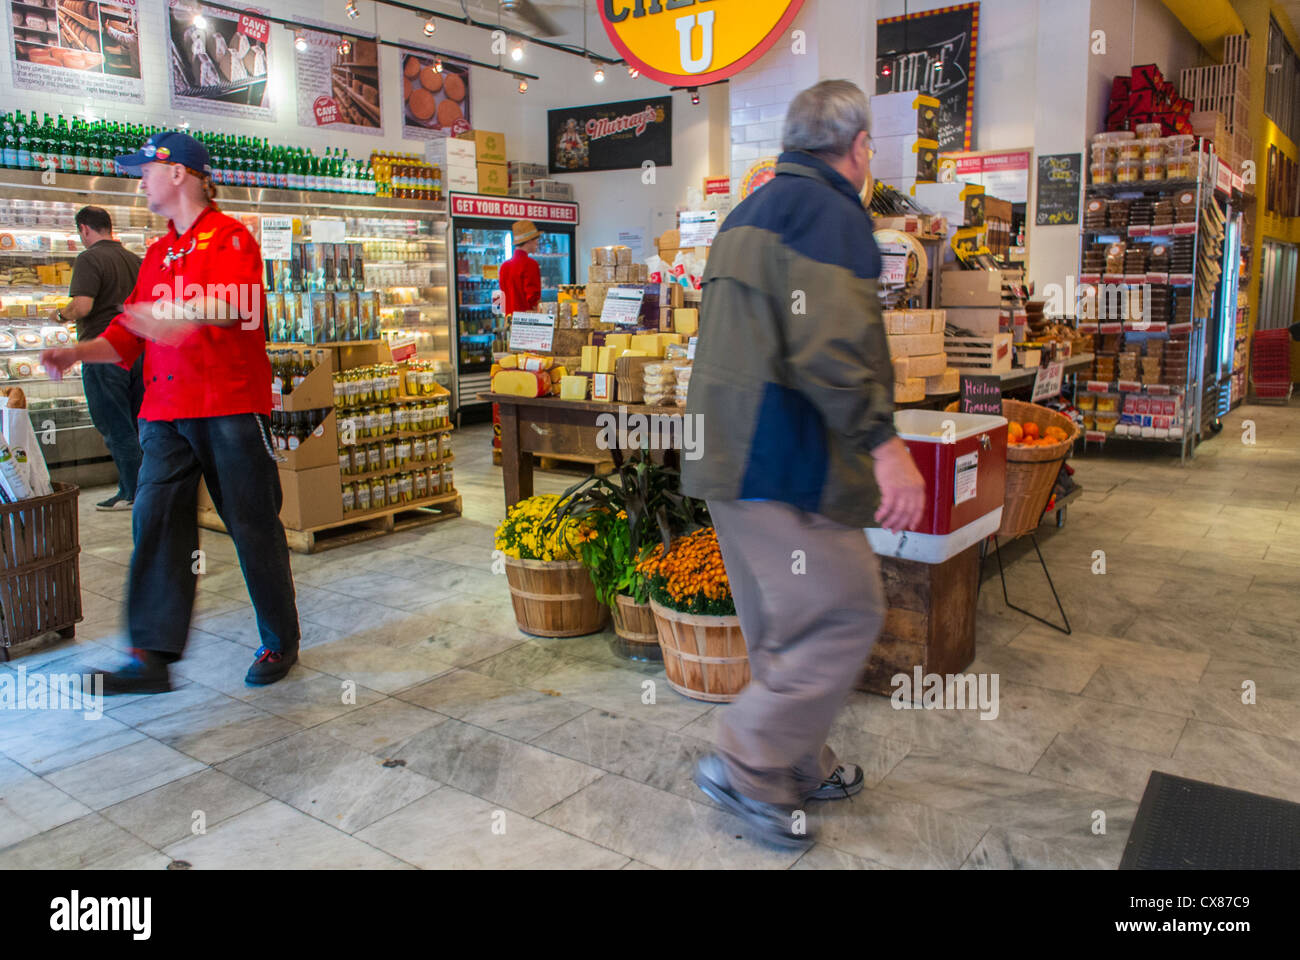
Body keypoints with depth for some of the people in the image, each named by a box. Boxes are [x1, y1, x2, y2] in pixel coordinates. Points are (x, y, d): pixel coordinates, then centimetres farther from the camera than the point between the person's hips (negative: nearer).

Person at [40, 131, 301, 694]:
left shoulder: (230, 237, -2)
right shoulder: (157, 254, 21)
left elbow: (235, 305, -22)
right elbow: (130, 331, 21)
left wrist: (177, 320, -38)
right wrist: (79, 352, 5)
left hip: (231, 405, -7)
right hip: (166, 410, 7)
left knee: (253, 526, 1)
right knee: (156, 524, -1)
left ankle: (281, 643, 16)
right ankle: (152, 656, 3)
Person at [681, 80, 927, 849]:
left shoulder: (750, 212, 21)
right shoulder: (829, 212, -9)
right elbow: (834, 344, -23)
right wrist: (885, 443, -24)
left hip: (731, 457, 10)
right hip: (786, 460, -10)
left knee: (784, 626, 17)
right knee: (845, 614, -3)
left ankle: (799, 769, 29)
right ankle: (748, 764, 3)